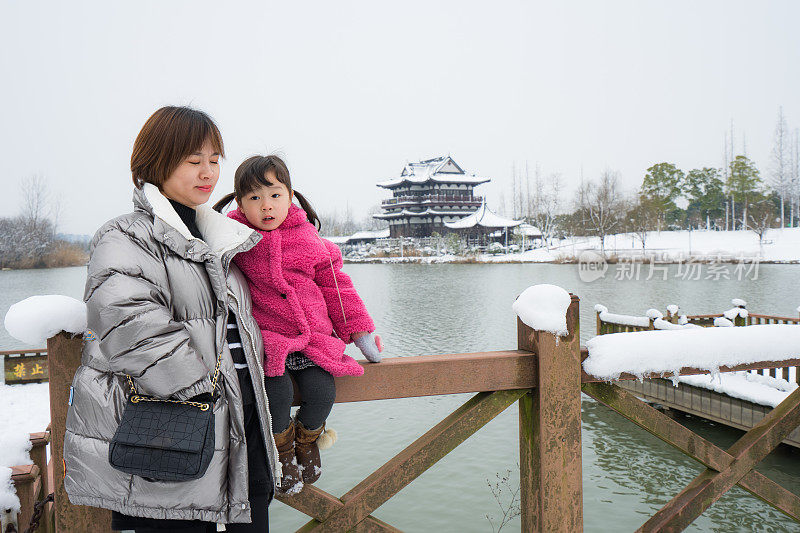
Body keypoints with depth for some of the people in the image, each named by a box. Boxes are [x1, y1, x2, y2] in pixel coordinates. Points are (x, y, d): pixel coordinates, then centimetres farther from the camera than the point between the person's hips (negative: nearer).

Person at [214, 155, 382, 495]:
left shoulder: (308, 240, 4)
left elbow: (335, 285, 11)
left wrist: (358, 329, 11)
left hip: (313, 334, 2)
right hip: (266, 337, -2)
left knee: (321, 390, -15)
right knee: (278, 390, -24)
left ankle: (308, 438, 22)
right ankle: (282, 445, 10)